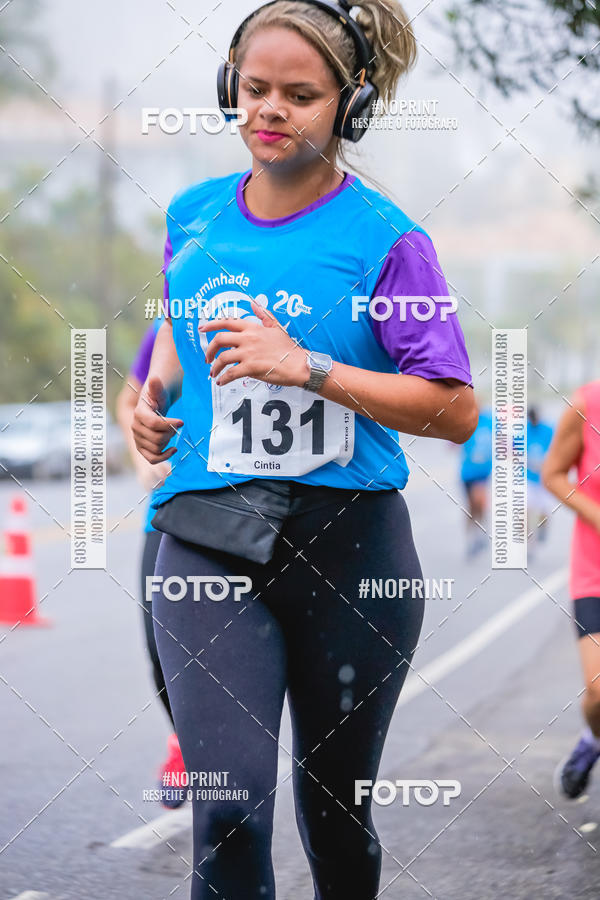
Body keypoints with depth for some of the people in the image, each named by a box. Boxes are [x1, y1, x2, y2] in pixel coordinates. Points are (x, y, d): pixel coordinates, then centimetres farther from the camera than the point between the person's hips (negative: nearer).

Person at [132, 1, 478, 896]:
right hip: (208, 540, 2)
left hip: (349, 541, -2)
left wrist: (308, 367, -19)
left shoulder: (384, 238, -6)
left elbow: (455, 410, -11)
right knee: (230, 806, -15)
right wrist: (154, 398, 13)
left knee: (334, 809, 11)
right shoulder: (192, 214, 9)